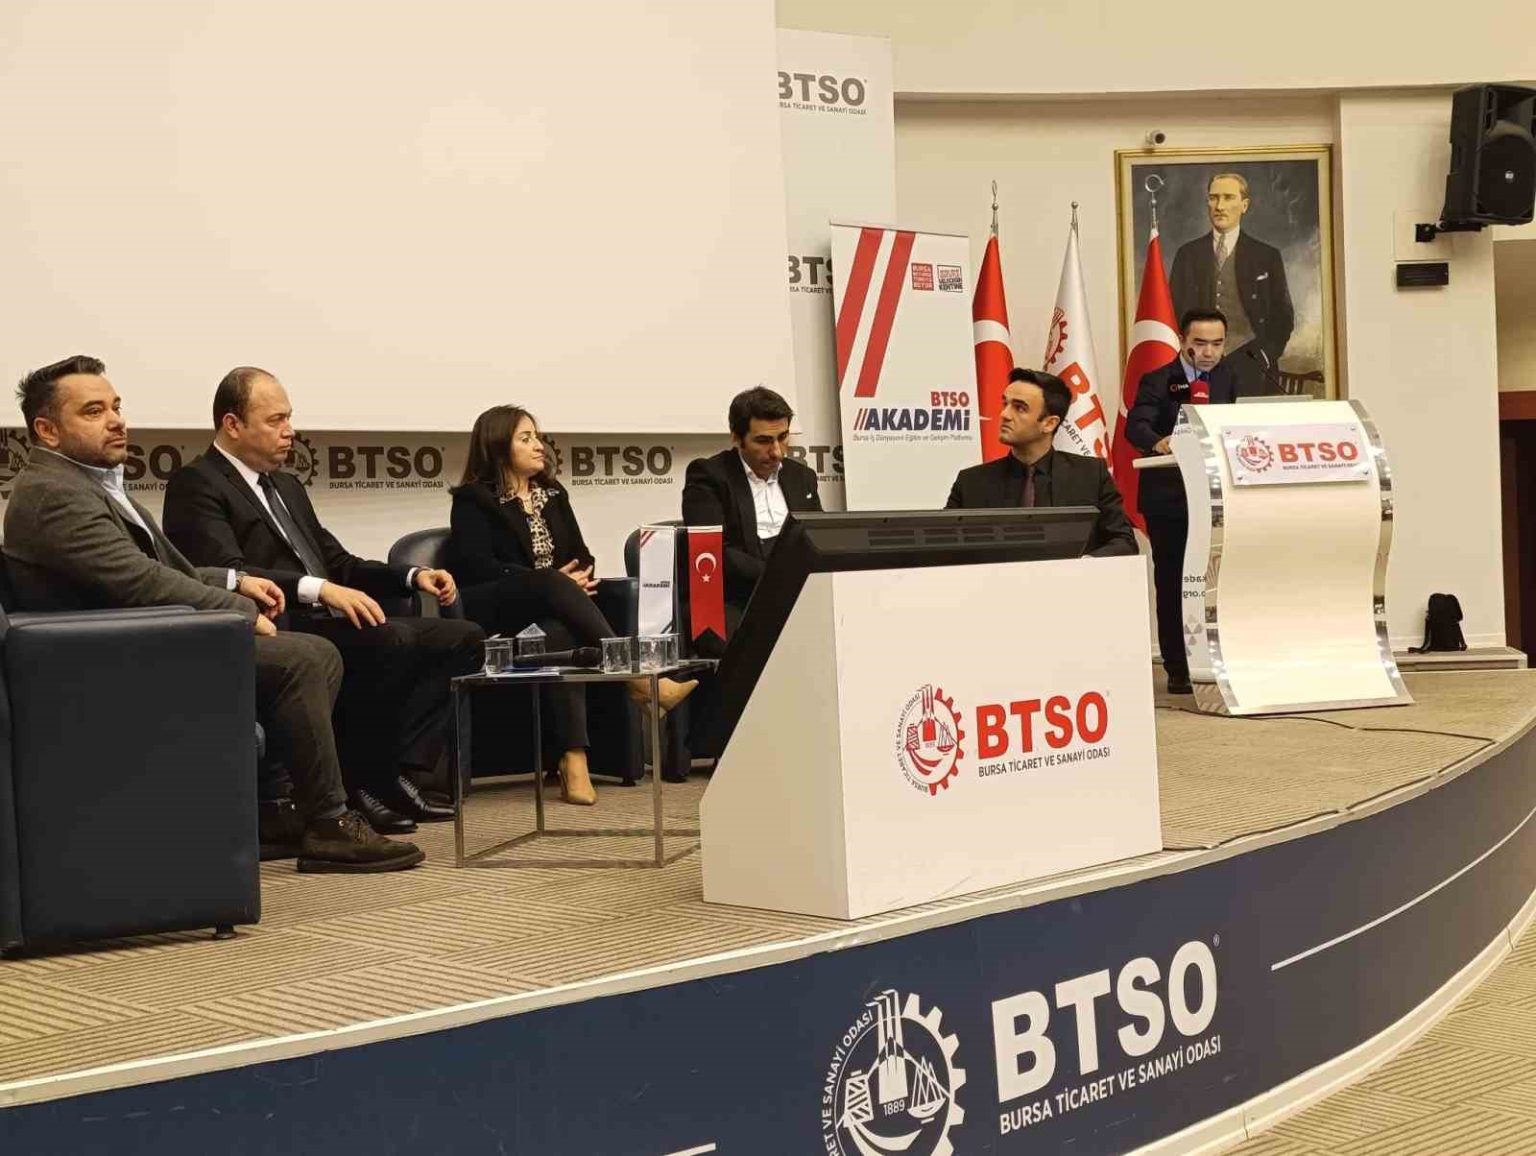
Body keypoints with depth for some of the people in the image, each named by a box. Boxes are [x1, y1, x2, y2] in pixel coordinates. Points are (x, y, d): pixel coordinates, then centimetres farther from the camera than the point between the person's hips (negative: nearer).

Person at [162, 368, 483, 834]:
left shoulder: (288, 486, 25)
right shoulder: (195, 484, -3)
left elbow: (338, 563, 24)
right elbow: (228, 574, -18)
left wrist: (413, 576, 6)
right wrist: (320, 590, -31)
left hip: (326, 624, 9)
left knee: (462, 636, -5)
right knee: (391, 640, -33)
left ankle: (396, 768, -13)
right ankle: (362, 779, -16)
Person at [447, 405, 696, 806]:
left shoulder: (553, 494, 24)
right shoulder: (473, 501, 5)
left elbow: (582, 555, 19)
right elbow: (476, 566, -9)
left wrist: (580, 577, -8)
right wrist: (557, 581, -15)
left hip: (550, 612, 4)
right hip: (496, 615, -3)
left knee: (559, 634, -36)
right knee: (550, 585, -37)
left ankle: (574, 759, -49)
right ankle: (638, 677, -40)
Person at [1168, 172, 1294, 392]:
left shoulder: (1267, 256, 9)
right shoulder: (1188, 254, 13)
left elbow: (1283, 316, 10)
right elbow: (1174, 312, 12)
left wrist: (1266, 356, -3)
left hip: (1250, 370, -1)